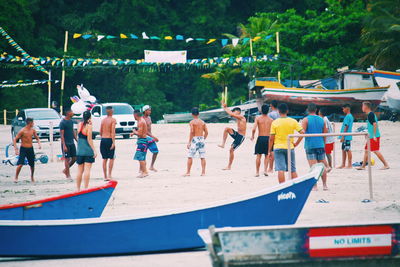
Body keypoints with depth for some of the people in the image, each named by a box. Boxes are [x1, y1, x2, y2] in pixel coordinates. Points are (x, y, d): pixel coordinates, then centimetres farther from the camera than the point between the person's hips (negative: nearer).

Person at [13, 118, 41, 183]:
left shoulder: (33, 130, 5)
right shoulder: (22, 131, -13)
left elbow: (37, 138, 20)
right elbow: (15, 140, -11)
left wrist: (39, 144, -1)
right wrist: (16, 149, -20)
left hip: (30, 149, 5)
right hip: (23, 149, -5)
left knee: (32, 165, 9)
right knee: (20, 164, -16)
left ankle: (32, 177, 30)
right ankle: (16, 178, -2)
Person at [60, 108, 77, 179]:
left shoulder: (71, 121, 11)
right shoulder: (63, 122, -12)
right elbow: (61, 135, -14)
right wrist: (64, 145, -19)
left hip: (72, 143, 7)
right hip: (66, 143, -7)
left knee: (74, 158, 7)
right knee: (67, 159, -2)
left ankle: (65, 170, 23)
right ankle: (68, 175, 5)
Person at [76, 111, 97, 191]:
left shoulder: (79, 125, 6)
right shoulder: (89, 126, -11)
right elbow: (89, 139, -15)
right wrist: (94, 150, -13)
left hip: (79, 151, 6)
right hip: (88, 151, -6)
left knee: (80, 171, 12)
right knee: (87, 170, -6)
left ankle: (78, 189, 17)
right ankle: (85, 188, -11)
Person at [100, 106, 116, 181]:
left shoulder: (103, 120, 9)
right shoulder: (113, 120, -7)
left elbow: (100, 132, 12)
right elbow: (113, 132, -15)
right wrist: (113, 142, -18)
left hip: (103, 139, 5)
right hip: (109, 140, -5)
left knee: (104, 159, 9)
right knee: (111, 158, 3)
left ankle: (105, 176, 10)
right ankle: (109, 175, -6)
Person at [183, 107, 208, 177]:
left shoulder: (192, 122, -5)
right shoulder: (202, 122, 9)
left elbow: (192, 132, -14)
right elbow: (206, 132, 6)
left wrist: (189, 142, -11)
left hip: (195, 139, -4)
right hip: (202, 139, 4)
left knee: (190, 157, 0)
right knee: (202, 157, 5)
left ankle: (188, 172, -2)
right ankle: (203, 172, 4)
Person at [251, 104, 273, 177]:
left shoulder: (258, 118, -4)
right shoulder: (271, 120, 2)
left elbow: (254, 129, -12)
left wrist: (252, 136, 4)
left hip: (260, 138, -1)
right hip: (268, 138, 1)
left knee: (258, 156, 6)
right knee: (267, 155, 14)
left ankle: (257, 172, 5)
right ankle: (265, 170, 1)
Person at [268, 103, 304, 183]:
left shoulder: (275, 122, -4)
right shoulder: (293, 121, -1)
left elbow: (271, 138, -5)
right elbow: (302, 132, -7)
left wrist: (269, 150, 6)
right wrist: (296, 143, 4)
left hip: (278, 147, -2)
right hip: (290, 147, 2)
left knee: (280, 169, -5)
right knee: (293, 170, 11)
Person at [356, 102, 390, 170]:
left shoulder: (370, 114, -14)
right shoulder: (370, 114, 16)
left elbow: (375, 124, -21)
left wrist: (374, 136, -24)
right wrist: (369, 134, 29)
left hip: (374, 137, -10)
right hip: (371, 137, 10)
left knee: (376, 151, -9)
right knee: (366, 150, 13)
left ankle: (386, 165, -7)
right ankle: (363, 166, 18)